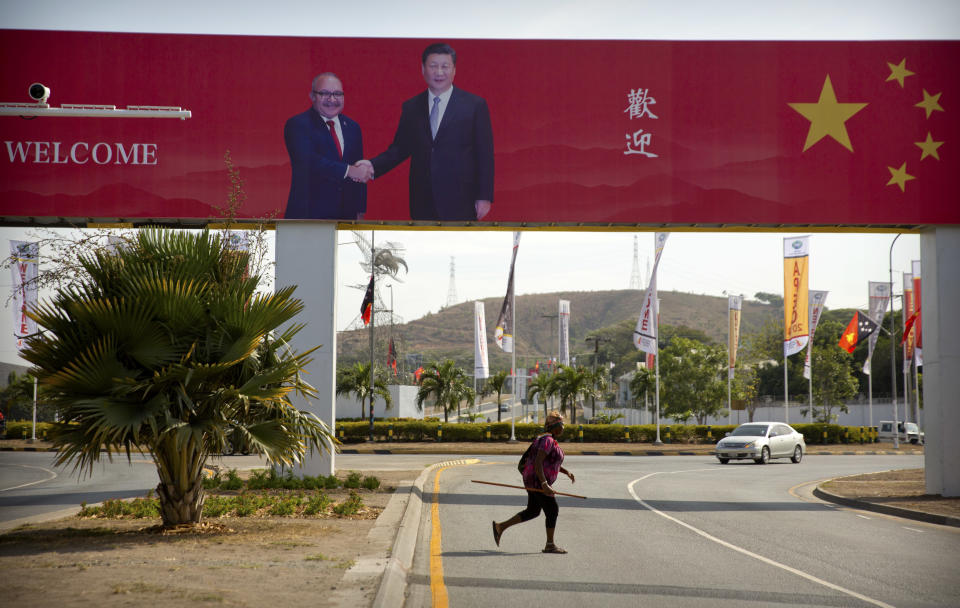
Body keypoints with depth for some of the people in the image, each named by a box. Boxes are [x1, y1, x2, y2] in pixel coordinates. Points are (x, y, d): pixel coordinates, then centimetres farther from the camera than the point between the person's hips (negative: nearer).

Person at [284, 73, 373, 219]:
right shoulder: (297, 125, -4)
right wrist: (348, 170, -25)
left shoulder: (352, 127, 14)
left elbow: (360, 173, 16)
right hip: (308, 215, -5)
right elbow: (307, 160, -21)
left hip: (346, 215, 5)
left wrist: (360, 212, 10)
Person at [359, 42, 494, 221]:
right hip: (423, 205, 4)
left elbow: (485, 155, -2)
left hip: (460, 204, -3)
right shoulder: (411, 108, 10)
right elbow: (399, 149, 12)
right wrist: (372, 166, -6)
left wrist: (484, 197, -7)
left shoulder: (475, 105, -1)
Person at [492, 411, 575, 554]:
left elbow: (552, 462, 26)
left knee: (532, 512, 15)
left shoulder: (551, 441, 14)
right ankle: (550, 545, 6)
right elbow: (537, 463, -26)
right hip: (537, 480, -11)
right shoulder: (547, 440, -19)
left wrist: (567, 472, 15)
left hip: (538, 481, 11)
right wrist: (544, 484, -31)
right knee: (552, 511, -3)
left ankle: (500, 527, 18)